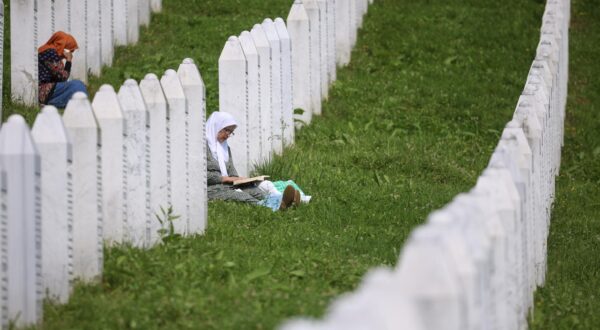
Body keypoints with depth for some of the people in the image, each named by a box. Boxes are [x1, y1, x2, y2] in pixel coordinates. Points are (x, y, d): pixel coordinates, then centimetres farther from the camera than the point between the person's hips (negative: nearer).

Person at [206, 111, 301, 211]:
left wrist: (237, 179, 0)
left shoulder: (225, 148, 26)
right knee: (237, 195, -35)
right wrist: (224, 178, -12)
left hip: (228, 186, 7)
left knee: (251, 189, -23)